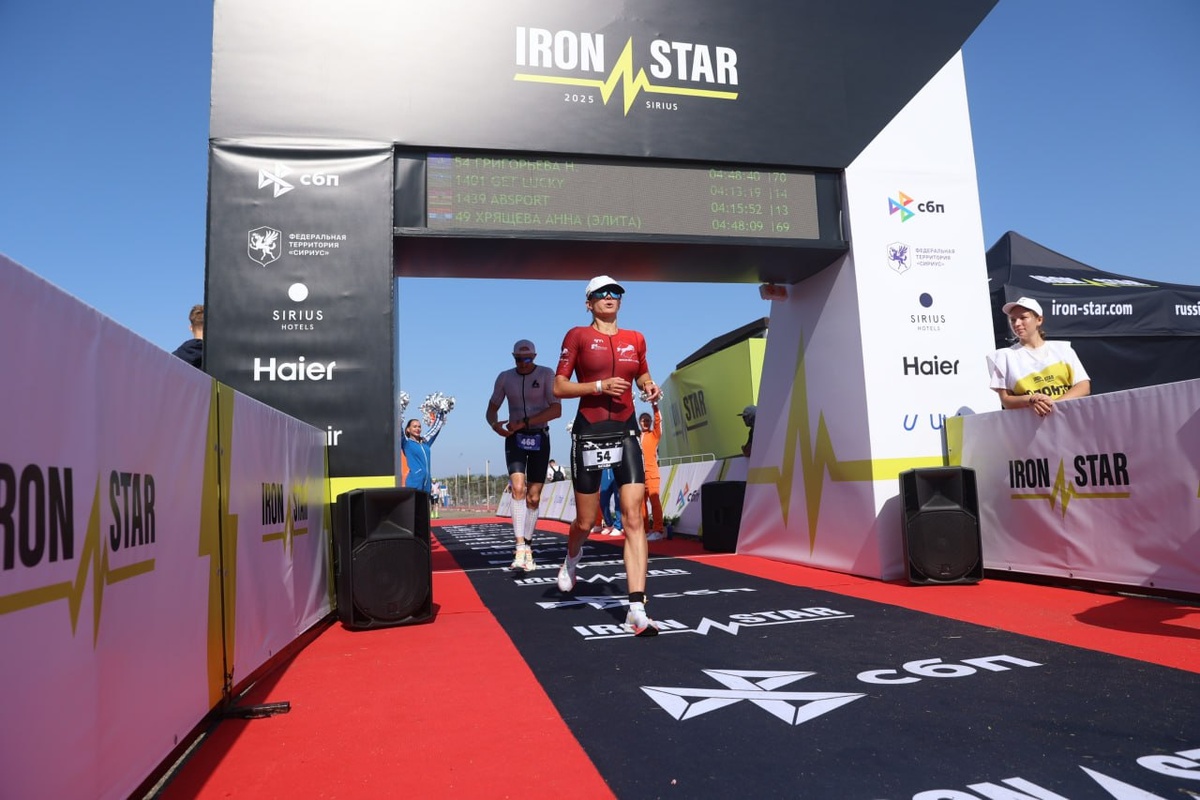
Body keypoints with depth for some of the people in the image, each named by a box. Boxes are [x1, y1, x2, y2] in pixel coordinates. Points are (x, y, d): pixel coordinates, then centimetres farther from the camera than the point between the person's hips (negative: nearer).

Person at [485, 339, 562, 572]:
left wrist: (524, 422, -23)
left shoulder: (546, 374, -6)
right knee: (518, 488, -19)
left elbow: (556, 410, -15)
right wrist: (495, 424, -16)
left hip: (539, 437, -1)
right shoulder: (505, 377, 2)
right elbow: (492, 408, 8)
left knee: (534, 497, 0)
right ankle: (521, 549, -21)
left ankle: (527, 547, 16)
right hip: (515, 437, 1)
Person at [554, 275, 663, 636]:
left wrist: (650, 387, 5)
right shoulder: (577, 335, 0)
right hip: (589, 432, -3)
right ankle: (571, 561, 45)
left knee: (634, 517, -9)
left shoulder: (635, 339, 11)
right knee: (586, 520, 9)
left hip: (626, 432, 3)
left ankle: (636, 610, -8)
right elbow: (559, 387, -3)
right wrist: (600, 385, -16)